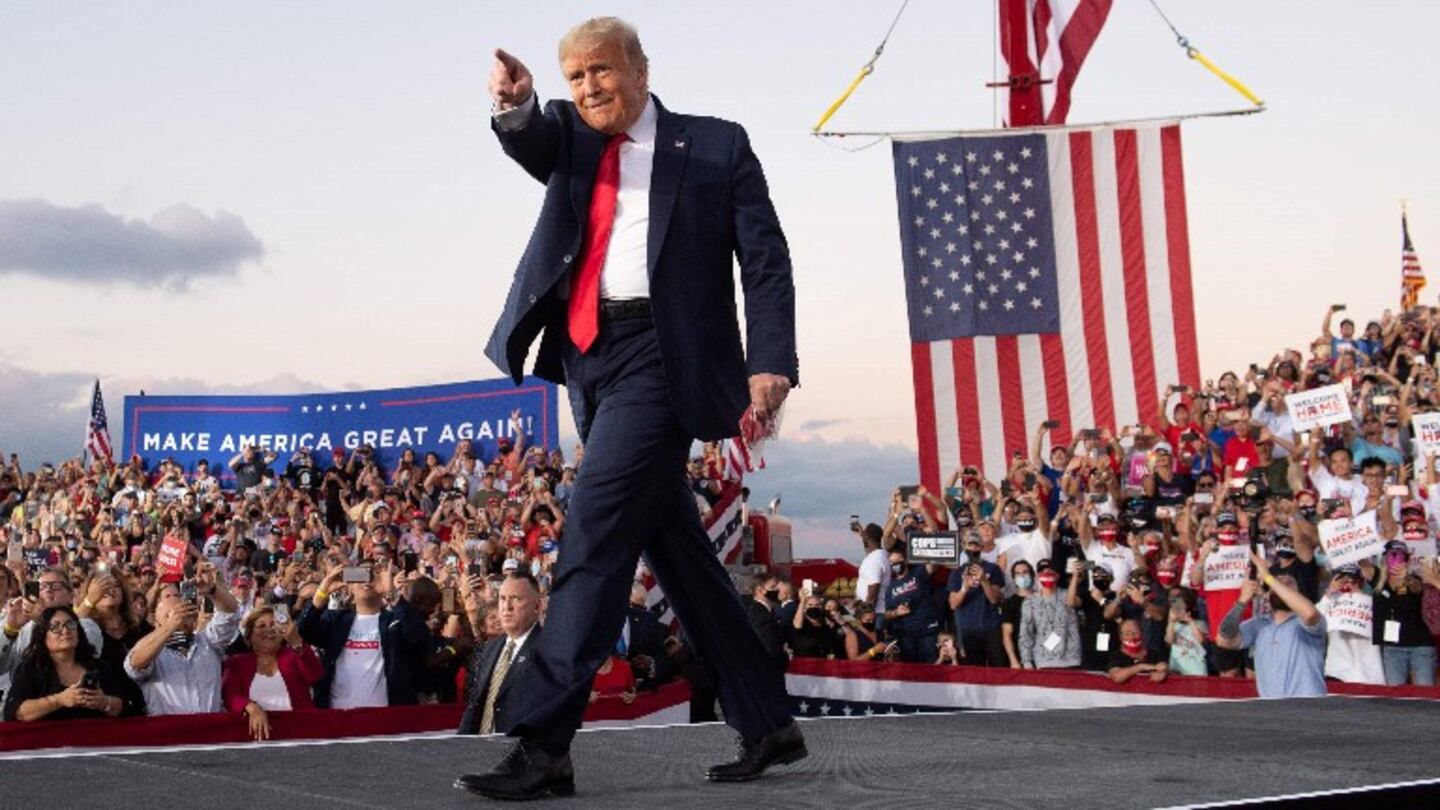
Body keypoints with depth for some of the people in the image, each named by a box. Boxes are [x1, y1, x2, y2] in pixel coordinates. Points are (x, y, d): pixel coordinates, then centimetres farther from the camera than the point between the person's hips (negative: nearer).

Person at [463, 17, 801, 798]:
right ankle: (767, 726, 20)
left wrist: (770, 363, -12)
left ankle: (543, 743, -16)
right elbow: (532, 141, -7)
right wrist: (515, 105, -32)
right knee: (676, 550, 10)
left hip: (660, 353, -6)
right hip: (587, 357, 6)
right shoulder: (571, 138, 17)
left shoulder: (715, 145, 6)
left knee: (593, 535, -15)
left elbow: (765, 260, 0)